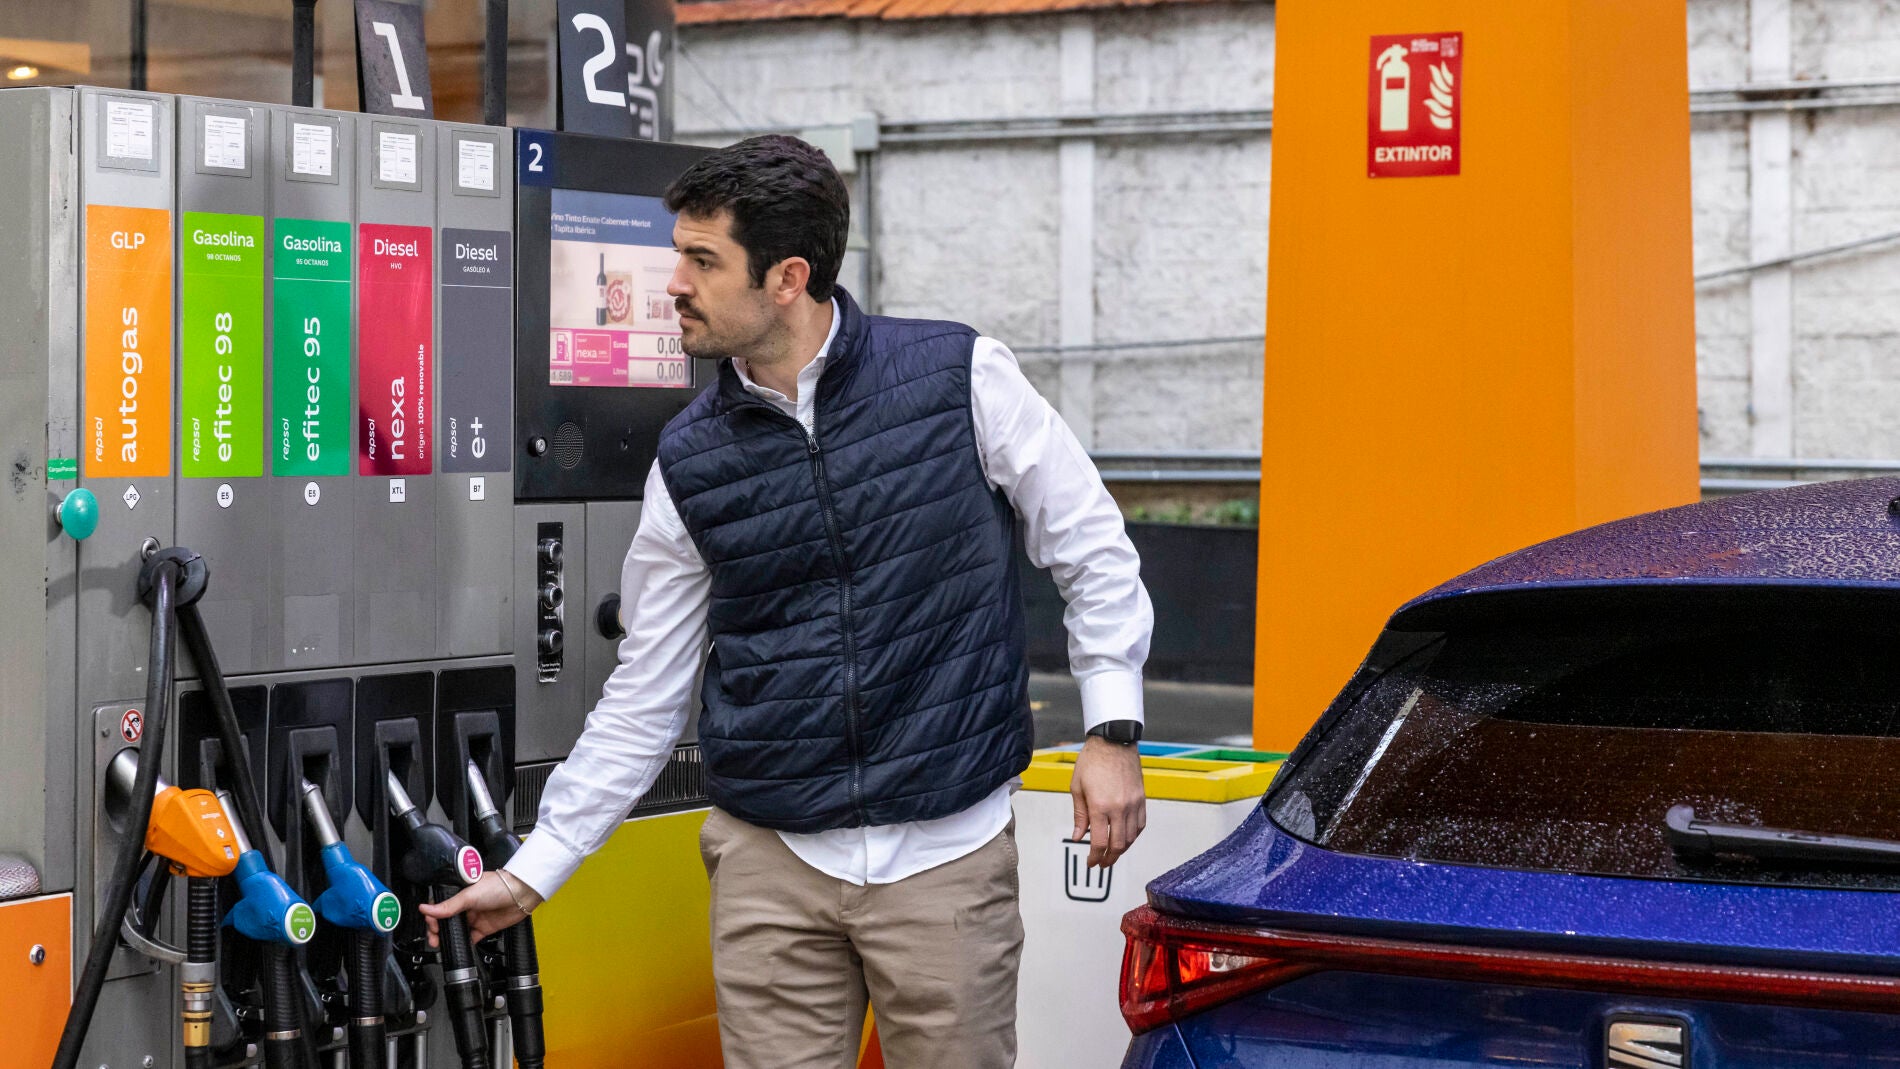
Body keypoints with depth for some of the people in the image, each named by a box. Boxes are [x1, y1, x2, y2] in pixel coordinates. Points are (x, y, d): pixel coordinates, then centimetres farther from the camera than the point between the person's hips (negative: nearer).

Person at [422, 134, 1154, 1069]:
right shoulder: (689, 461, 4)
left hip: (948, 850, -2)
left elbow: (1093, 552, 3)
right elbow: (642, 702, 9)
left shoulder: (960, 377, -4)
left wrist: (1111, 731, -5)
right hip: (769, 859, 2)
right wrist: (532, 872, 8)